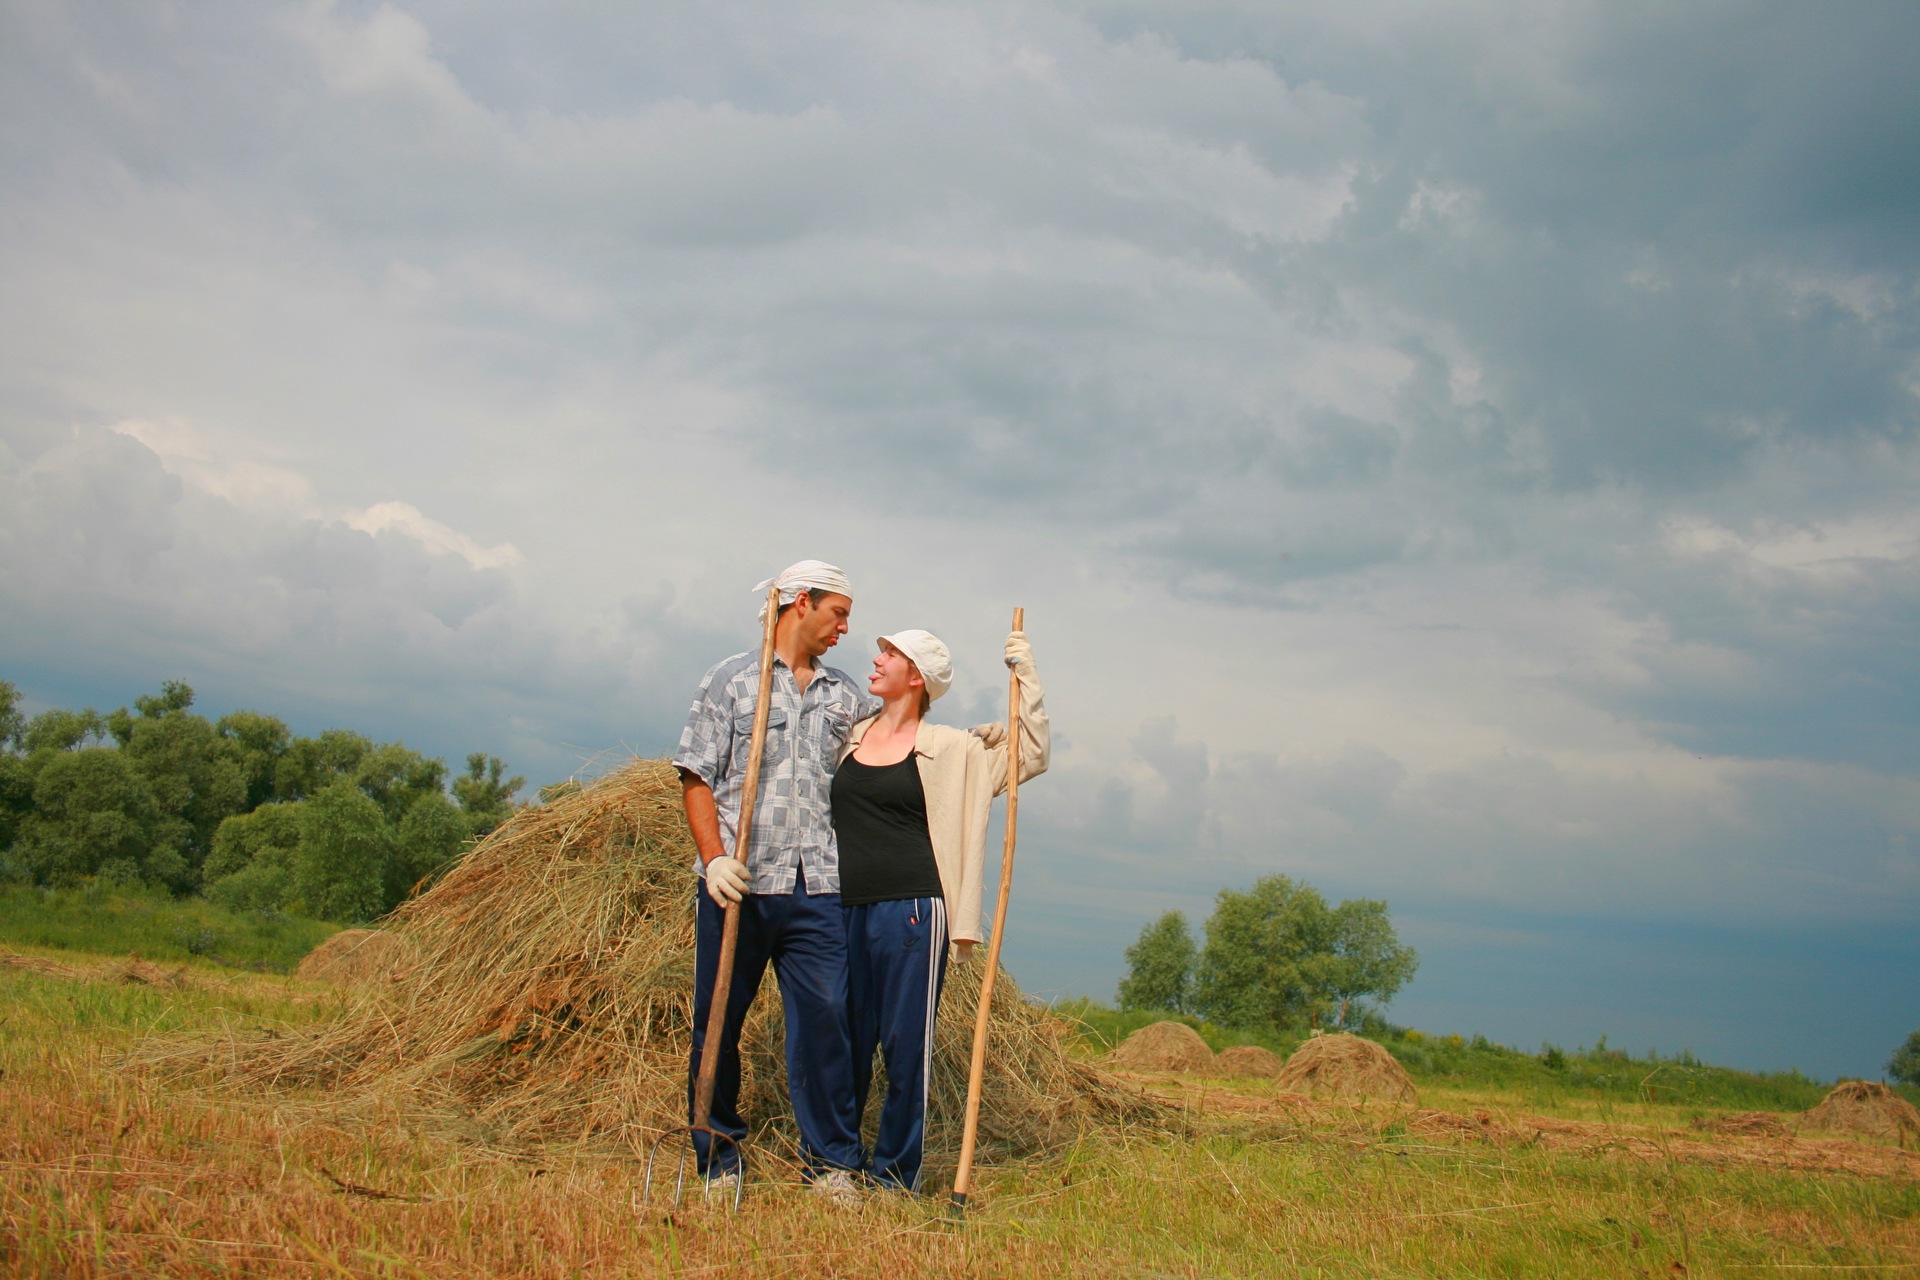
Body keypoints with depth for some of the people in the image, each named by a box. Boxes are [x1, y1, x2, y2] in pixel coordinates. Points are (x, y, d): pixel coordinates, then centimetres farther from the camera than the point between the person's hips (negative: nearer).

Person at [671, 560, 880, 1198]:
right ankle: (719, 1163, 16)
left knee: (825, 1019, -1)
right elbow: (697, 778, 0)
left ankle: (832, 1162, 9)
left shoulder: (844, 693, 17)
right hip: (737, 884, -2)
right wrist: (714, 858, -13)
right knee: (718, 1021, 4)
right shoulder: (731, 679, 5)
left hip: (816, 888, 3)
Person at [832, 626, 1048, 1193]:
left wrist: (1023, 673, -1)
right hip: (844, 911, 4)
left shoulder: (950, 749, 4)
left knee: (906, 1047, 1)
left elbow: (1030, 753, 4)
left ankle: (892, 1177, 12)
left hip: (911, 911, -3)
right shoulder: (847, 737, 14)